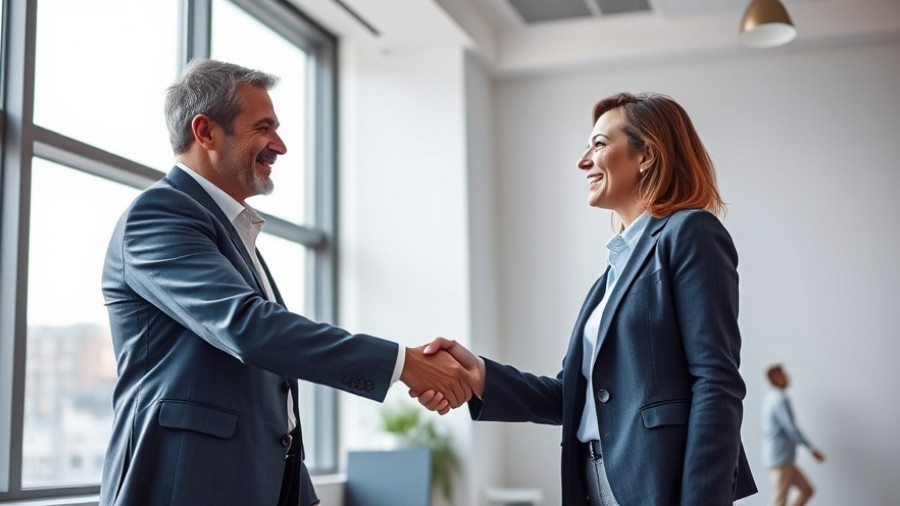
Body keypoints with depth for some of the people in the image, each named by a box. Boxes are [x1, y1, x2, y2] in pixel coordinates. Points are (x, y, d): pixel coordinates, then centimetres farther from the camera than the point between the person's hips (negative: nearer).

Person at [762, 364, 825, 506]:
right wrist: (812, 449, -14)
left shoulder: (769, 397, 16)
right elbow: (791, 428, -19)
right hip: (781, 458, -10)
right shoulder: (780, 399, -15)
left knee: (807, 490, 12)